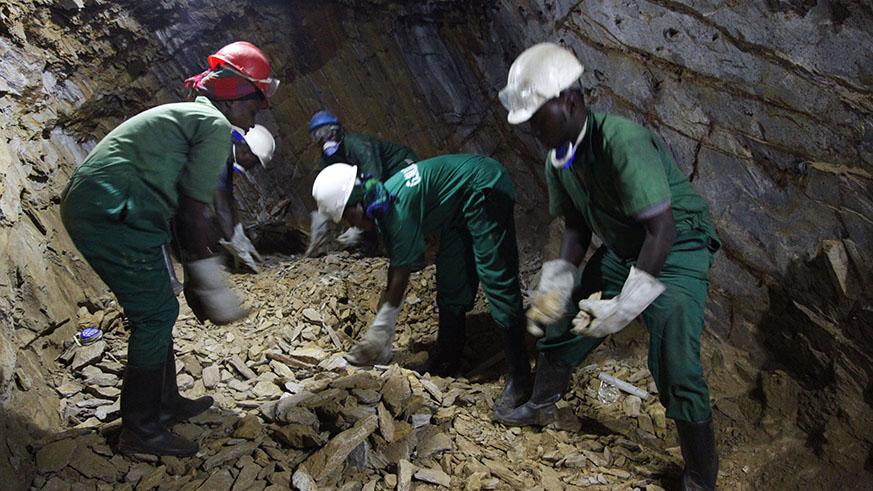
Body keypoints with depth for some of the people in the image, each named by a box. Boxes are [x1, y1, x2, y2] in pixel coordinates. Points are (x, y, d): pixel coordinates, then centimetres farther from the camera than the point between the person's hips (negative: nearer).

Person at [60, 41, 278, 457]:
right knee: (156, 315, -2)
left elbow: (183, 205, 24)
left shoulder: (185, 116, 25)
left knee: (155, 310, 17)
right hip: (111, 214, -10)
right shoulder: (216, 126, -6)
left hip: (85, 205, 10)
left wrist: (195, 275, 23)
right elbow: (194, 210, -10)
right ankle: (140, 429, 9)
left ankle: (165, 403, 30)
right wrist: (204, 276, 2)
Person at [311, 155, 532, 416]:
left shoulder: (398, 207, -26)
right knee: (451, 285, 8)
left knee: (497, 281, -14)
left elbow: (400, 277, -20)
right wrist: (377, 334, 11)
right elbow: (396, 272, 8)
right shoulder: (384, 206, 1)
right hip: (460, 208, 10)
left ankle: (519, 377, -9)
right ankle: (446, 361, 19)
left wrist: (379, 333, -10)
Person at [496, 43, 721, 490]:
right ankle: (539, 406, 37)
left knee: (674, 367, -14)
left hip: (676, 248, -8)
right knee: (562, 321, 13)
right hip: (620, 249, 8)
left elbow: (661, 229, -32)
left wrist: (624, 307, -30)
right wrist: (554, 287, -7)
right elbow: (576, 227, 5)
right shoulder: (559, 162, -6)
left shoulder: (622, 142, -32)